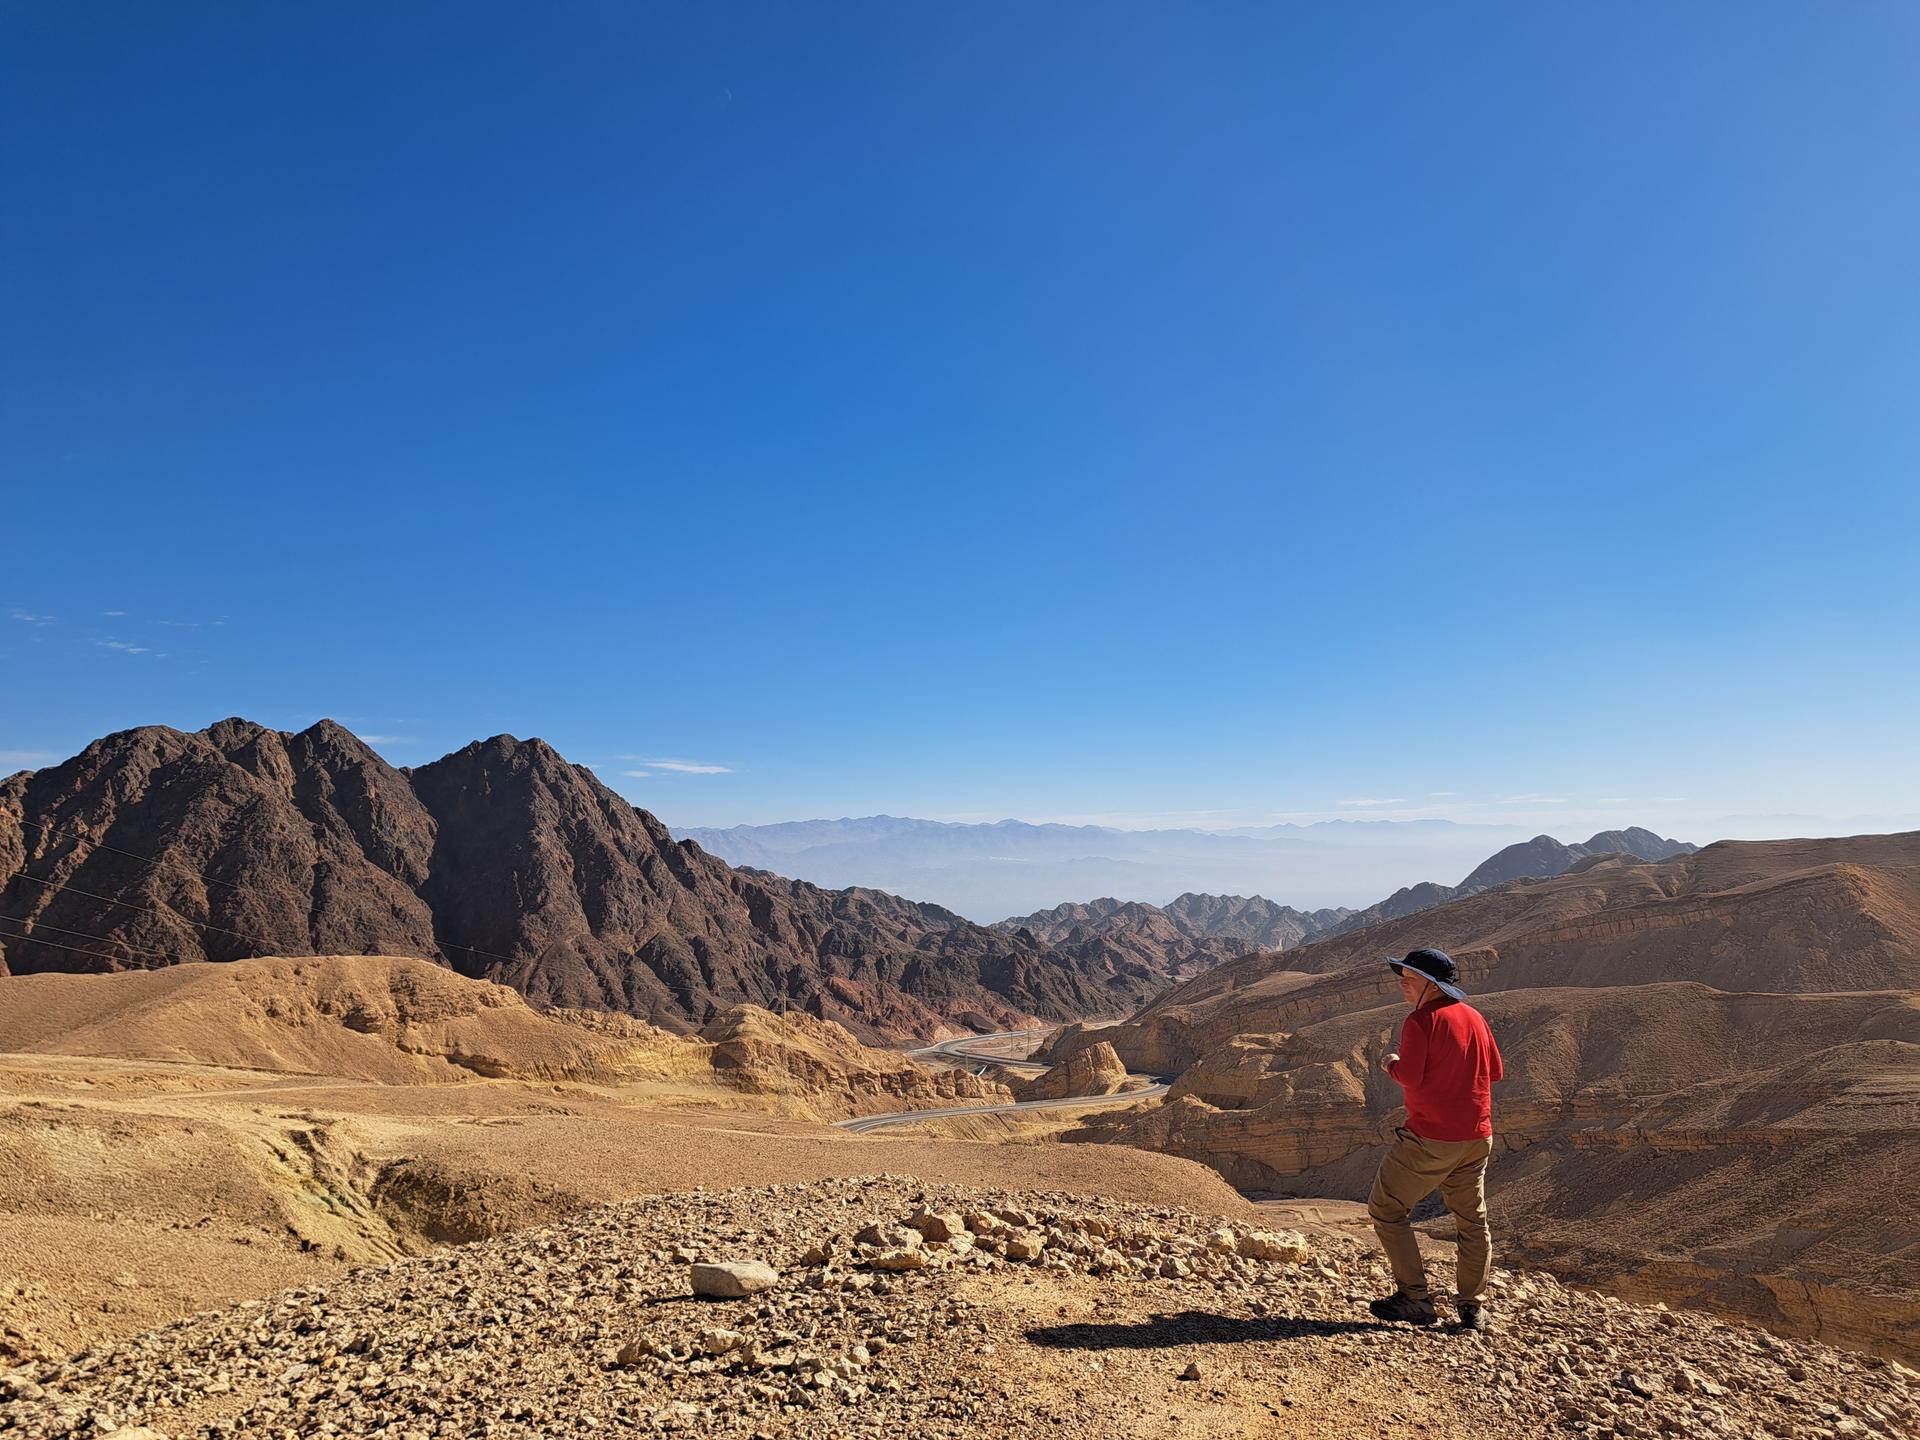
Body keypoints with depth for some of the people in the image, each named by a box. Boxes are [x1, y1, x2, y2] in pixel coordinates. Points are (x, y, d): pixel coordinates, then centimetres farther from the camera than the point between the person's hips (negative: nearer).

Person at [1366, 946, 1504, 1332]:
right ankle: (1471, 1306, 23)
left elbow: (1409, 1077, -21)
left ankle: (1415, 1298, 5)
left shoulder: (1421, 1021, -15)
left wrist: (1392, 1064, -1)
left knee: (1386, 1210, 5)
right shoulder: (1474, 1017, 8)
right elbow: (1495, 1070, 15)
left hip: (1429, 1137, -7)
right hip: (1477, 1137, 8)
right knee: (1472, 1220, 19)